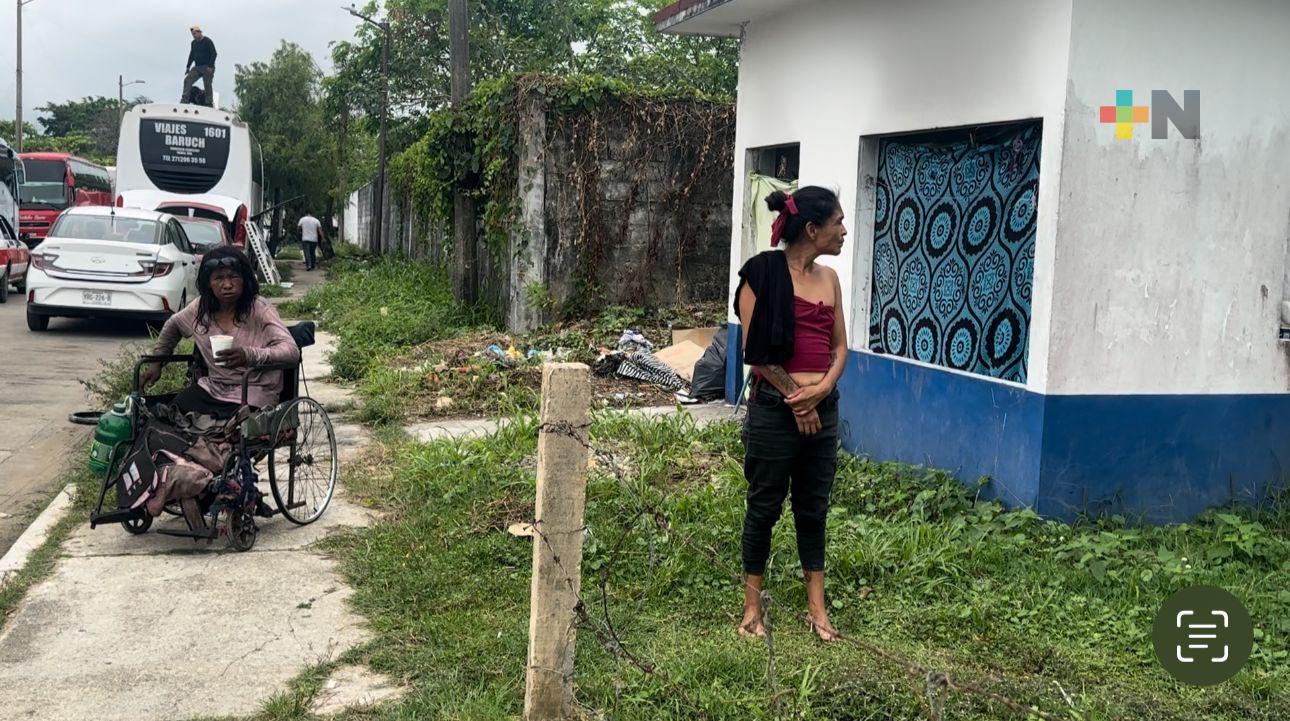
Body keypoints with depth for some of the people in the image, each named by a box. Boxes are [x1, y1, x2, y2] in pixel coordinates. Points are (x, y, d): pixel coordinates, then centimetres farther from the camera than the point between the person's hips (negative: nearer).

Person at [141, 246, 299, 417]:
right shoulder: (201, 307, 5)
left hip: (251, 398, -5)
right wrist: (156, 362, 24)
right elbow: (172, 325, 29)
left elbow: (292, 352, -25)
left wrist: (249, 355, -39)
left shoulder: (260, 310, -12)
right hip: (210, 389, 5)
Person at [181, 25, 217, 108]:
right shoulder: (194, 43, 15)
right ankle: (184, 100, -9)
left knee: (207, 85, -6)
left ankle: (209, 104, 2)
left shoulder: (207, 41, -7)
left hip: (207, 68, -7)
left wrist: (210, 66, -19)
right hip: (197, 67, 7)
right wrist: (188, 66, 15)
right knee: (187, 80, -8)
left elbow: (214, 53, -12)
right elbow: (192, 55, 23)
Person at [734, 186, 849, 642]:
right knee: (764, 507, 5)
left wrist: (822, 388, -7)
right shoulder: (765, 272, -8)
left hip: (823, 408, 6)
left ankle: (817, 607, 23)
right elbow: (755, 347, -11)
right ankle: (752, 607, 18)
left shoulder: (829, 279, 11)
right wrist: (794, 396, -11)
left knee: (814, 508, 13)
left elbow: (840, 347, 11)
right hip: (775, 406, -6)